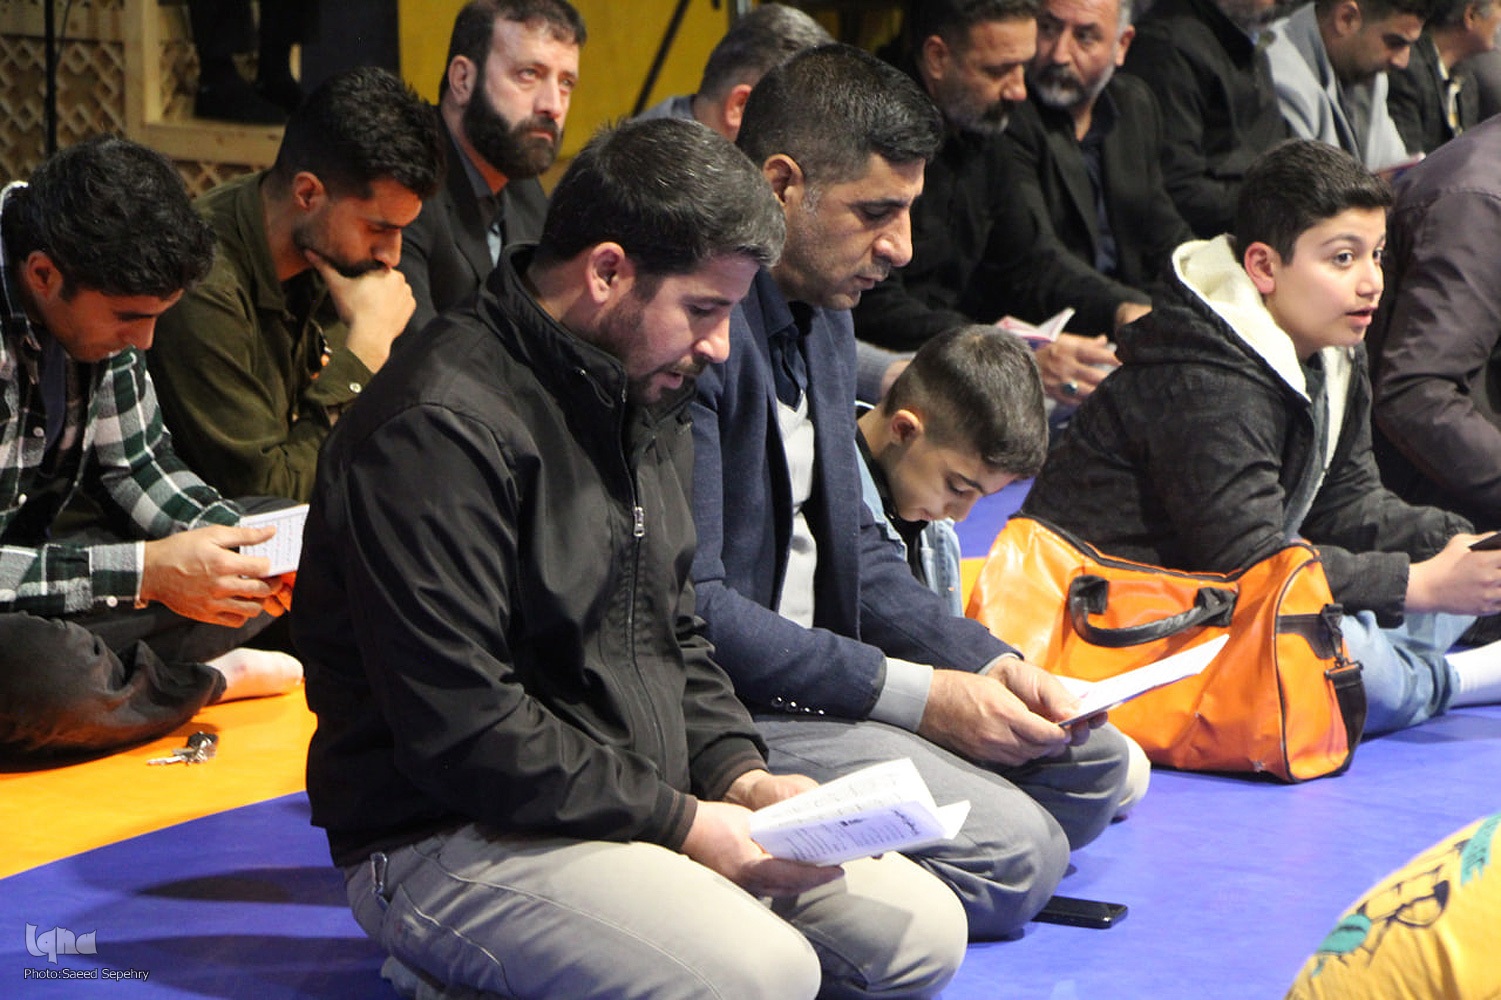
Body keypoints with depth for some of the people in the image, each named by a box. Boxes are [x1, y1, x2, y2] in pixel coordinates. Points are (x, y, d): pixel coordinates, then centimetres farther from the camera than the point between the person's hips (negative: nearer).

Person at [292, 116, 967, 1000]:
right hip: (451, 841, -10)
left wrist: (737, 772, 3)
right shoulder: (443, 428, -19)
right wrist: (676, 822, -18)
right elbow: (461, 729, -23)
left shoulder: (648, 406, 13)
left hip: (641, 812, 10)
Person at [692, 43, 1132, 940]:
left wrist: (987, 663, -1)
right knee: (1012, 853, -21)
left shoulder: (823, 319, 12)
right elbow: (690, 606, -24)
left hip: (813, 669, 10)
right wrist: (921, 696, -21)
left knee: (1092, 763, 11)